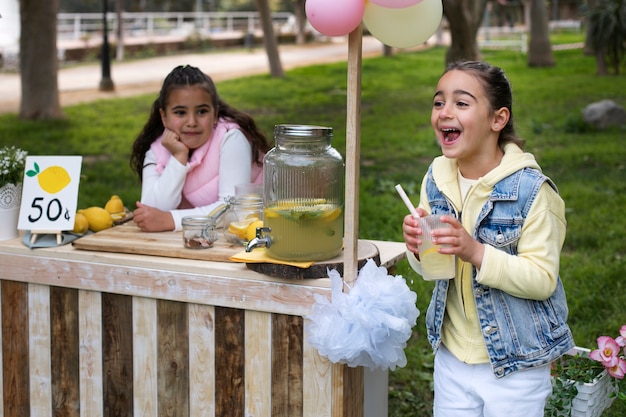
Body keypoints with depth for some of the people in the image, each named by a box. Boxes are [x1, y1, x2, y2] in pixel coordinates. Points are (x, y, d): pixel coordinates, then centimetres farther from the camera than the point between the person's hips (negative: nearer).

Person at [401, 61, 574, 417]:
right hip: (452, 357, 5)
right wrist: (418, 249, -14)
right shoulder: (437, 178, -1)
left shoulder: (530, 189, -18)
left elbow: (543, 279, -20)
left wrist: (476, 252, -32)